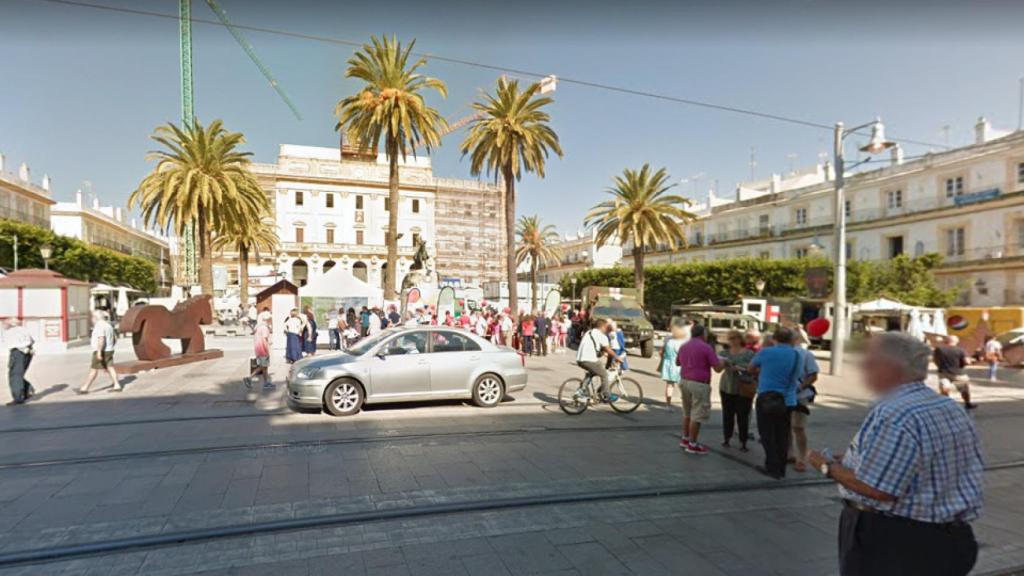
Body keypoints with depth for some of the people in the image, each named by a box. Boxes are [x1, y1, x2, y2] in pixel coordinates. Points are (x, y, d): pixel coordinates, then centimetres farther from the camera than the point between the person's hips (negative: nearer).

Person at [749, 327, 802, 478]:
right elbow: (796, 376, 14)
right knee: (782, 436, 13)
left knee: (768, 435, 5)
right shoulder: (798, 356, 3)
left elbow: (751, 368, 5)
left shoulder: (766, 352, -10)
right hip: (788, 401, 4)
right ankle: (781, 468, 20)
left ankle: (772, 467, 6)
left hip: (766, 399, -4)